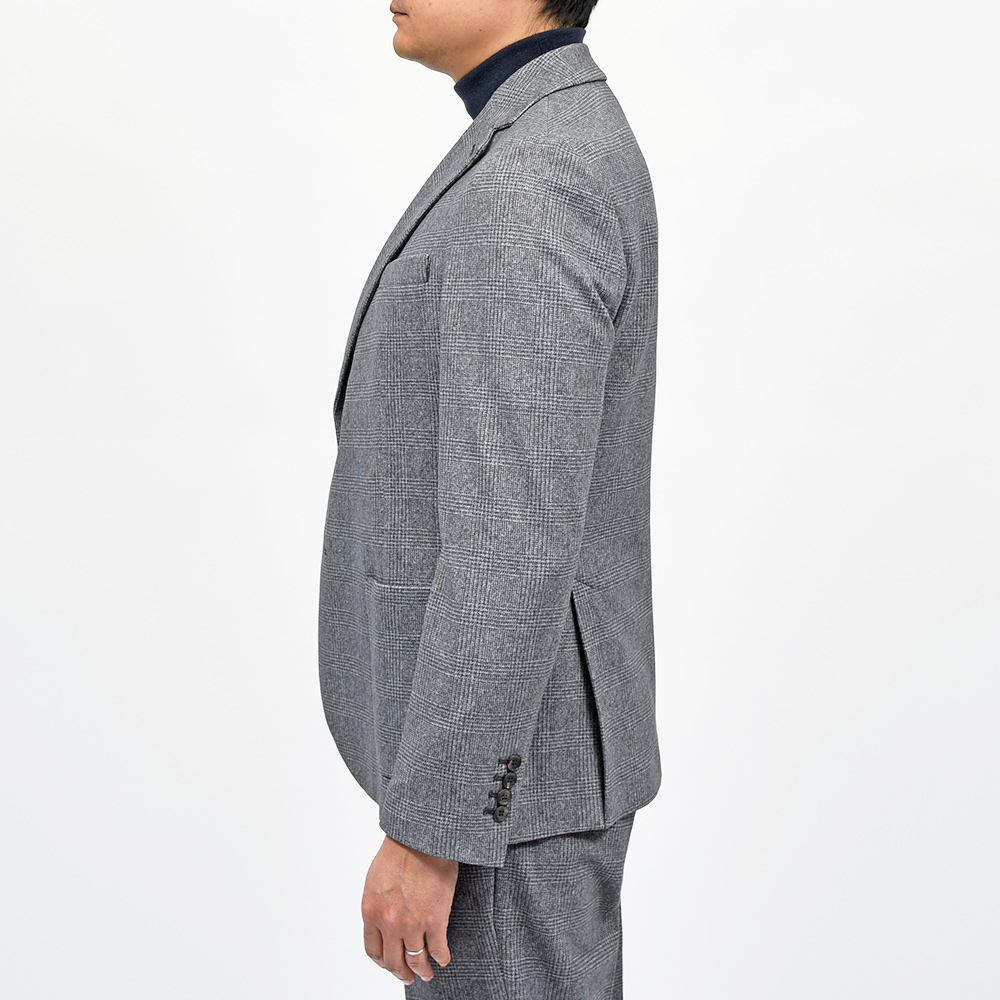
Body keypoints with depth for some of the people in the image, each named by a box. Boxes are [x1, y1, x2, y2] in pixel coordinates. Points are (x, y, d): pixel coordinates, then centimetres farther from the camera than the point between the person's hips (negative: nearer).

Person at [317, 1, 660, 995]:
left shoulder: (534, 192, -24)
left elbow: (518, 543, -27)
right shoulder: (566, 165, 11)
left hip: (497, 770, -10)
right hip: (509, 734, 10)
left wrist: (425, 831, -22)